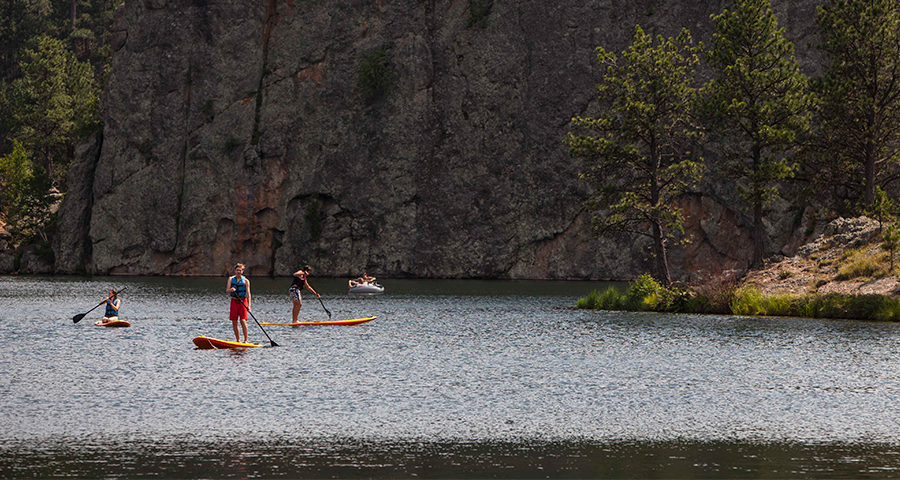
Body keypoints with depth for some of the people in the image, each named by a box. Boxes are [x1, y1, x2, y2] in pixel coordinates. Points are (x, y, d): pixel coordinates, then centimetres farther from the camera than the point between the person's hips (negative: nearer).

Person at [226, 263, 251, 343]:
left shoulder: (246, 281, -1)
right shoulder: (231, 279, 7)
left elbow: (248, 293, -8)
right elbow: (227, 290, -3)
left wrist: (249, 305, -19)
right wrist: (231, 290, -28)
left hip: (242, 301, -3)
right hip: (234, 301, 3)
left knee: (243, 320, -15)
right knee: (234, 322, 3)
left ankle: (246, 340, -12)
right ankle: (238, 340, 12)